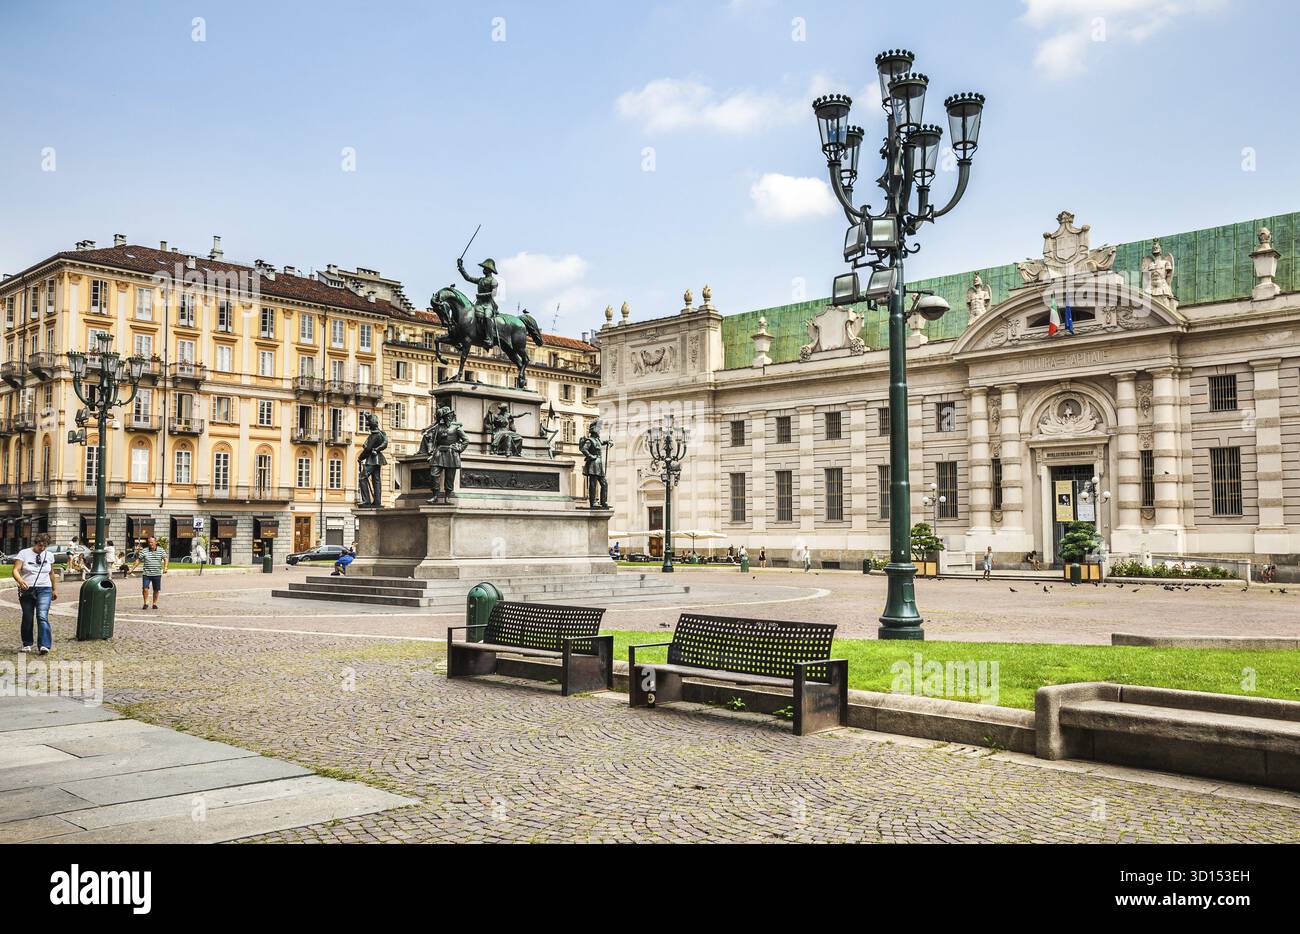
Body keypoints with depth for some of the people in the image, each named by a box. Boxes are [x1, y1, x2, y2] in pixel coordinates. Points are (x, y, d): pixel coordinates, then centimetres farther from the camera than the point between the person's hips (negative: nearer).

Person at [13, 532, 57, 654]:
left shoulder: (48, 555, 10)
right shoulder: (24, 554, -1)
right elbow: (16, 570, -10)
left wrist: (54, 589, 23)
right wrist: (20, 580, -30)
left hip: (44, 590, 1)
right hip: (26, 590, -1)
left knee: (42, 616, -13)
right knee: (27, 618, 6)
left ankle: (45, 645, -20)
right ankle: (27, 644, 22)